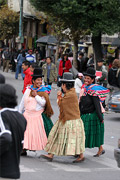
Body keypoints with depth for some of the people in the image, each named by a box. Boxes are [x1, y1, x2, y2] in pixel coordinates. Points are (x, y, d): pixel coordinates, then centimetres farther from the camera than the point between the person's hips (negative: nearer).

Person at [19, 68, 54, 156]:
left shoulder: (43, 91, 1)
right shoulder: (28, 90, 7)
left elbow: (43, 103, -8)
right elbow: (23, 102, 14)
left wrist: (36, 96, -12)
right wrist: (19, 113, 16)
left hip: (38, 115, -2)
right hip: (27, 114, 2)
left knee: (37, 131, -3)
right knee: (25, 131, 0)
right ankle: (24, 149, 5)